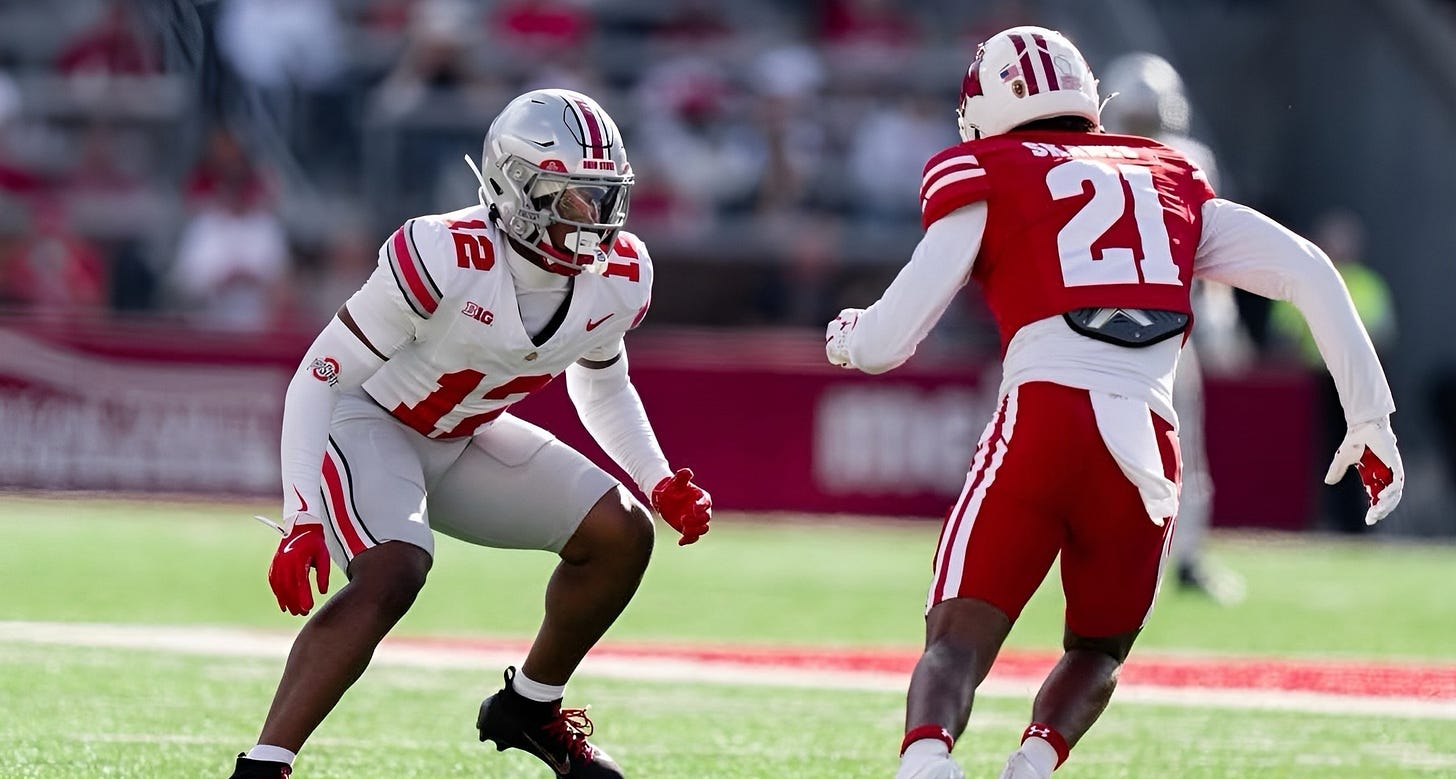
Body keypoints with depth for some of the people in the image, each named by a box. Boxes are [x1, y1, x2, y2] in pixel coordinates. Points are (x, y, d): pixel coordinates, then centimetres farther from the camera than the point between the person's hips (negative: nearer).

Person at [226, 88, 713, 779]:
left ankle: (529, 709, 18)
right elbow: (317, 379, -25)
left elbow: (602, 386, 13)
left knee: (622, 535, -3)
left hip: (463, 439, 7)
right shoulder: (445, 259, -32)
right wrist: (302, 520, -32)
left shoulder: (619, 279, -12)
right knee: (391, 574, -32)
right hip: (368, 422, -7)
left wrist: (660, 482, 1)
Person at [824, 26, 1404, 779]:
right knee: (1096, 653, 22)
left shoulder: (990, 181, 12)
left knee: (956, 642, -2)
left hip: (1045, 421, -3)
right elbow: (1307, 273, 16)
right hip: (1147, 449, 3)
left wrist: (846, 337, 31)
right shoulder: (1171, 186, 24)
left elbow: (889, 341, 7)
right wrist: (1369, 416, 18)